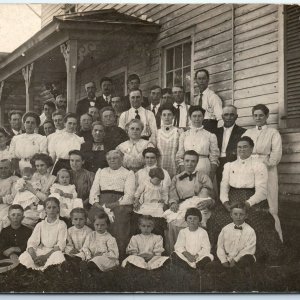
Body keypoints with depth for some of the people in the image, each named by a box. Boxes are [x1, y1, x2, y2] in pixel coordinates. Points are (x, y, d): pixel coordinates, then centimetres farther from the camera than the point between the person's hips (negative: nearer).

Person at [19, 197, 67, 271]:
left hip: (54, 251, -3)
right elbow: (32, 242, 1)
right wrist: (34, 257, -21)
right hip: (40, 250, 3)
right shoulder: (40, 225, 12)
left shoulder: (61, 224, 4)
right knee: (24, 257, -28)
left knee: (58, 256, -39)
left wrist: (46, 256, -20)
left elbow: (61, 245, -6)